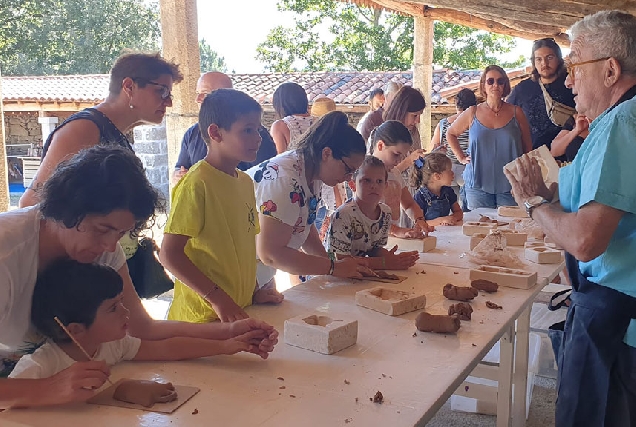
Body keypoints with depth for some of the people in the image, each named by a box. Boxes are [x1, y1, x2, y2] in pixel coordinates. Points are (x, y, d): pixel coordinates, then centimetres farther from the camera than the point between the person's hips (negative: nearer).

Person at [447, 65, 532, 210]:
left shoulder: (516, 112, 4)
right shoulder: (472, 113, 4)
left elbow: (528, 147, 10)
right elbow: (450, 133, 18)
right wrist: (461, 157, 8)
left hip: (510, 186, 0)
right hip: (478, 185, 0)